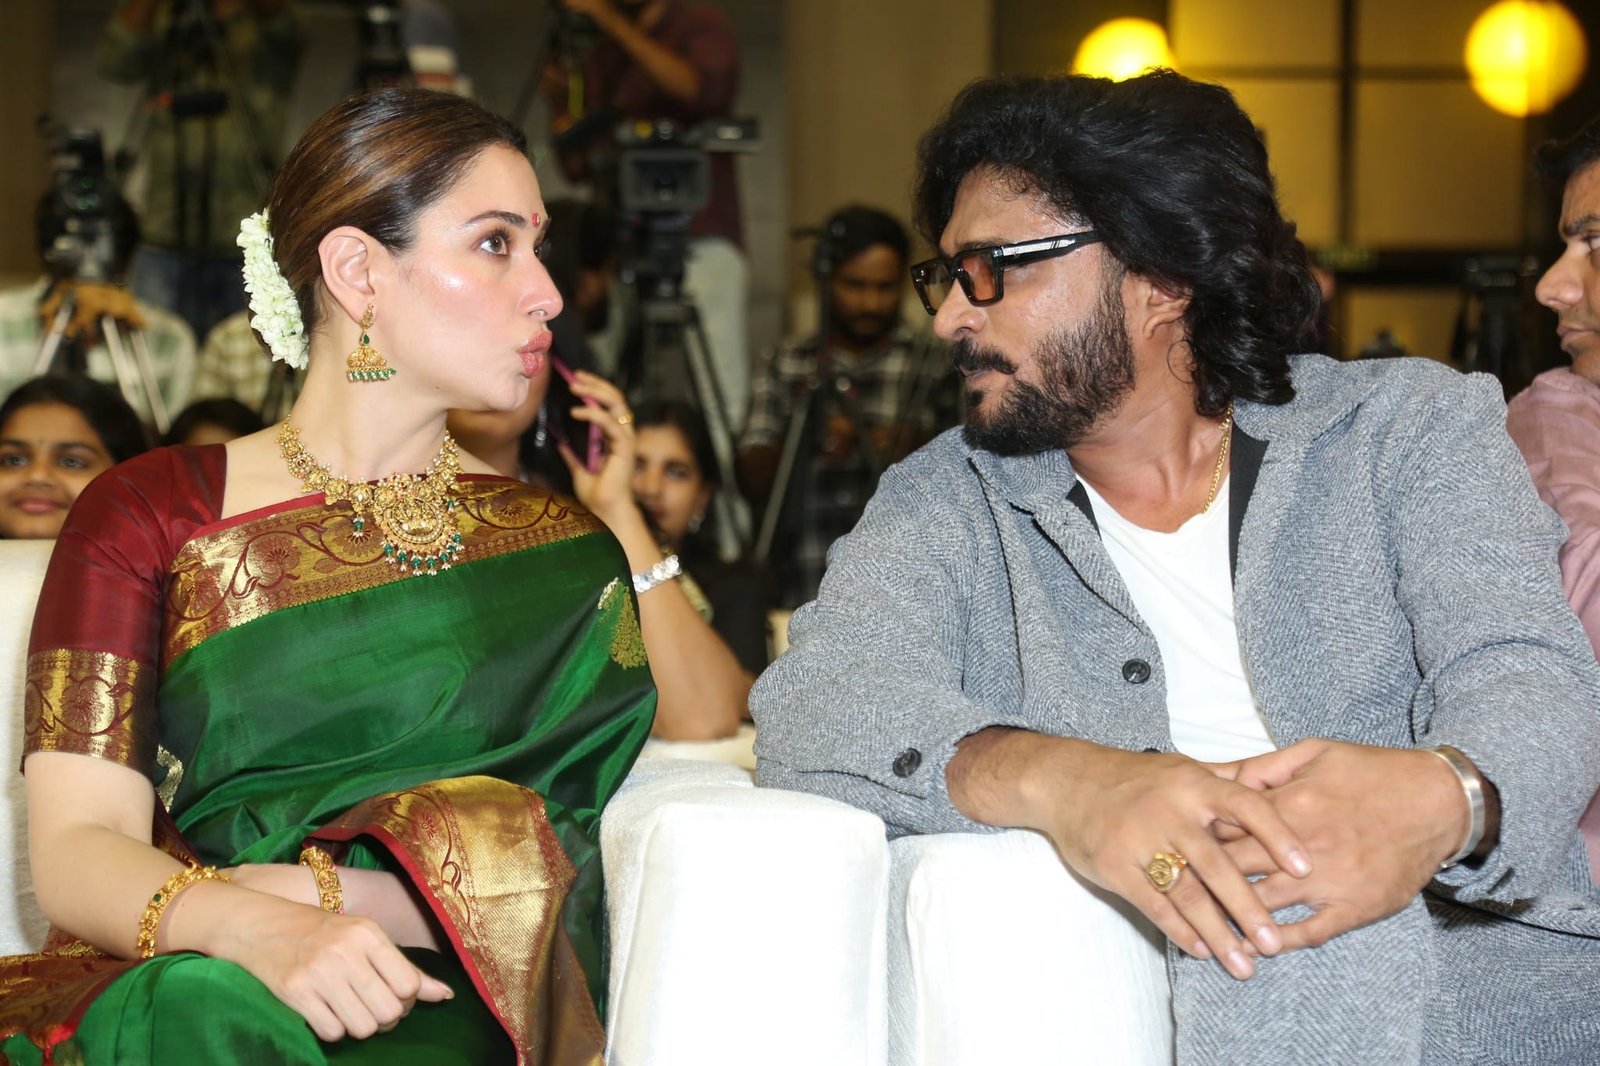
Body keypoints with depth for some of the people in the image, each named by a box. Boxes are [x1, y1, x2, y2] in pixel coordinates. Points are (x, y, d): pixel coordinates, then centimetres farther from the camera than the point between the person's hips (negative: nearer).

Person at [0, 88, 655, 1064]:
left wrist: (300, 891, -16)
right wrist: (251, 926, -25)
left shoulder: (560, 553, 11)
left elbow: (549, 879, 0)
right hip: (173, 977, 0)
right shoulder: (145, 516, 7)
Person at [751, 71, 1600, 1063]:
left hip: (1480, 978, 1)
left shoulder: (1410, 427, 7)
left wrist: (1439, 799, -35)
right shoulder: (946, 504, 10)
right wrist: (1055, 780, -31)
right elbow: (809, 705, -9)